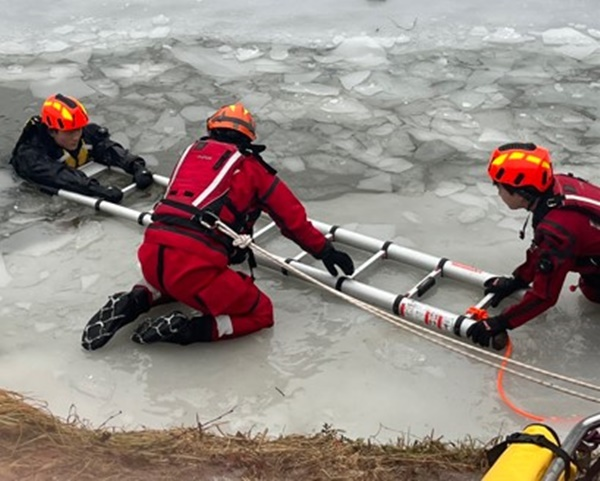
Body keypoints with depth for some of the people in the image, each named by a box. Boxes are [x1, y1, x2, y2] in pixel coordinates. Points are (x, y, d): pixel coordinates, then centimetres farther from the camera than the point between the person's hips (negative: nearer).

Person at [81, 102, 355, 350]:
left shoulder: (193, 151, 23)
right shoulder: (251, 166, 11)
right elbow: (292, 217, 17)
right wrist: (324, 250, 32)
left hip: (151, 254, 6)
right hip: (195, 262, -6)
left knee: (178, 281, 41)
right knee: (261, 313, 13)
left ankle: (136, 301, 12)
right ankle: (183, 329, -6)